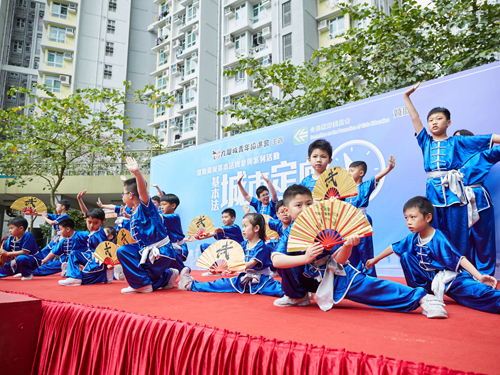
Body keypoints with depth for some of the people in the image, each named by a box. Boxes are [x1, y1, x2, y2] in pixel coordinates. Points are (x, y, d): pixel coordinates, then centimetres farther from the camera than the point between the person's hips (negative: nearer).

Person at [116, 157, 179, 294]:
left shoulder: (145, 206, -15)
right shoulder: (133, 216, 13)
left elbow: (143, 191, -34)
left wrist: (137, 172, -49)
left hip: (161, 254, -10)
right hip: (147, 252, 10)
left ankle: (142, 284, -4)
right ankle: (167, 276, 23)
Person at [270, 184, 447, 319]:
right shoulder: (288, 233, -10)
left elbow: (340, 260, -17)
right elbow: (276, 260, -28)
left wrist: (347, 245, -39)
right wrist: (305, 257, -41)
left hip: (336, 276, -2)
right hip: (309, 278, 3)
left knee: (367, 285, -24)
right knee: (285, 257, -17)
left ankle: (421, 297, -11)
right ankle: (297, 296, 6)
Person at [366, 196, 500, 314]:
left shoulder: (438, 240, -22)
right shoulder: (413, 238, -3)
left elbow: (460, 259, -24)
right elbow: (393, 248, 10)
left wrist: (480, 277, -36)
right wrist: (375, 259, 19)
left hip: (448, 278, -6)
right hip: (428, 278, 6)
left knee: (476, 290, -32)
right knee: (405, 256, -10)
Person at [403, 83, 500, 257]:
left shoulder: (456, 142, 8)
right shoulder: (426, 142, 14)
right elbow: (415, 118, 13)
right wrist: (406, 96, 13)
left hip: (453, 192, -2)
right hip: (433, 192, 2)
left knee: (458, 235, -1)